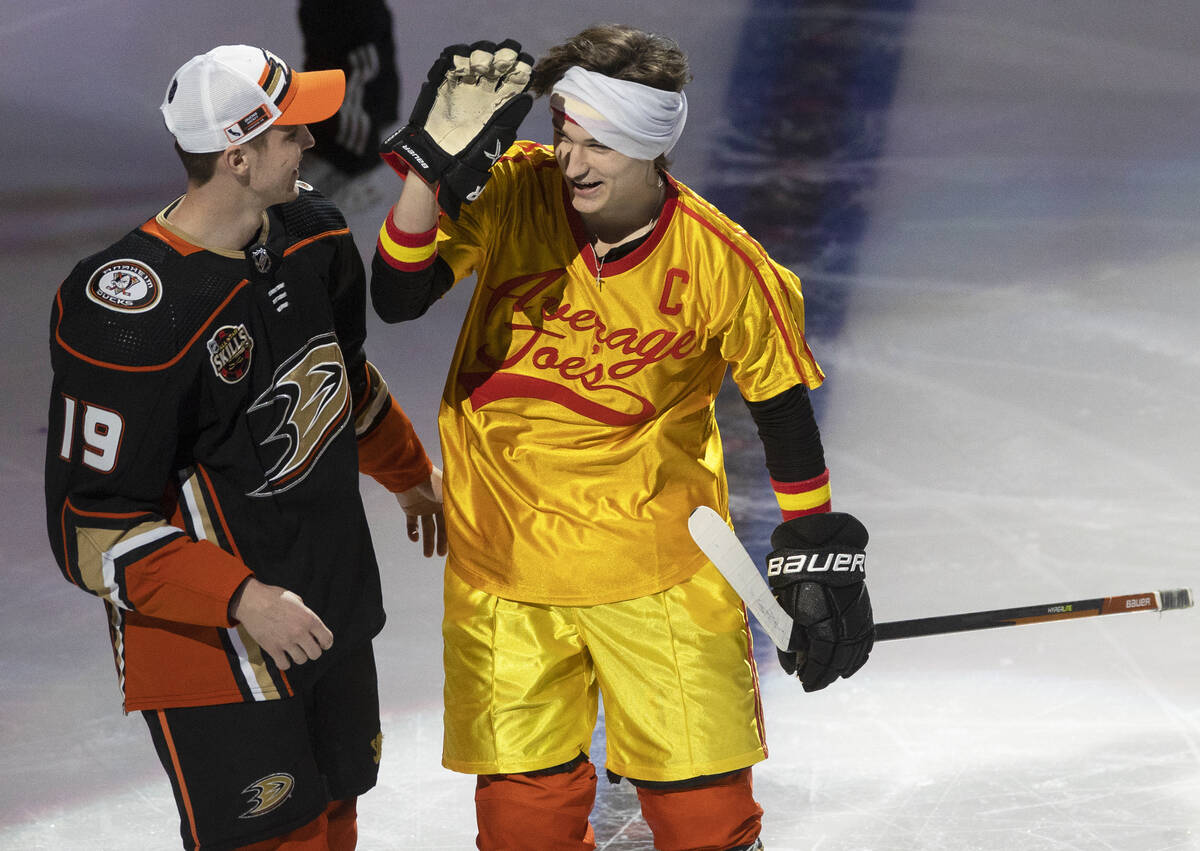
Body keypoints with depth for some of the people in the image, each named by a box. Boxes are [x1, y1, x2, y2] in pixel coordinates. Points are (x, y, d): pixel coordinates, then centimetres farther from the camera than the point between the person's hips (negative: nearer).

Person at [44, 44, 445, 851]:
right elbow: (94, 528, -22)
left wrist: (411, 471, 36)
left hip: (333, 616, 8)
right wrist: (242, 600, -26)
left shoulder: (311, 235, 0)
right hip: (216, 648, -8)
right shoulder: (131, 317, -26)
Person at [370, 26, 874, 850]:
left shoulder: (721, 263, -13)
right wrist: (434, 163, -30)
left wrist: (818, 554, 4)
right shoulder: (510, 193, -12)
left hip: (655, 559, -1)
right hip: (503, 556, 1)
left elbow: (781, 400, 0)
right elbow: (397, 299, -20)